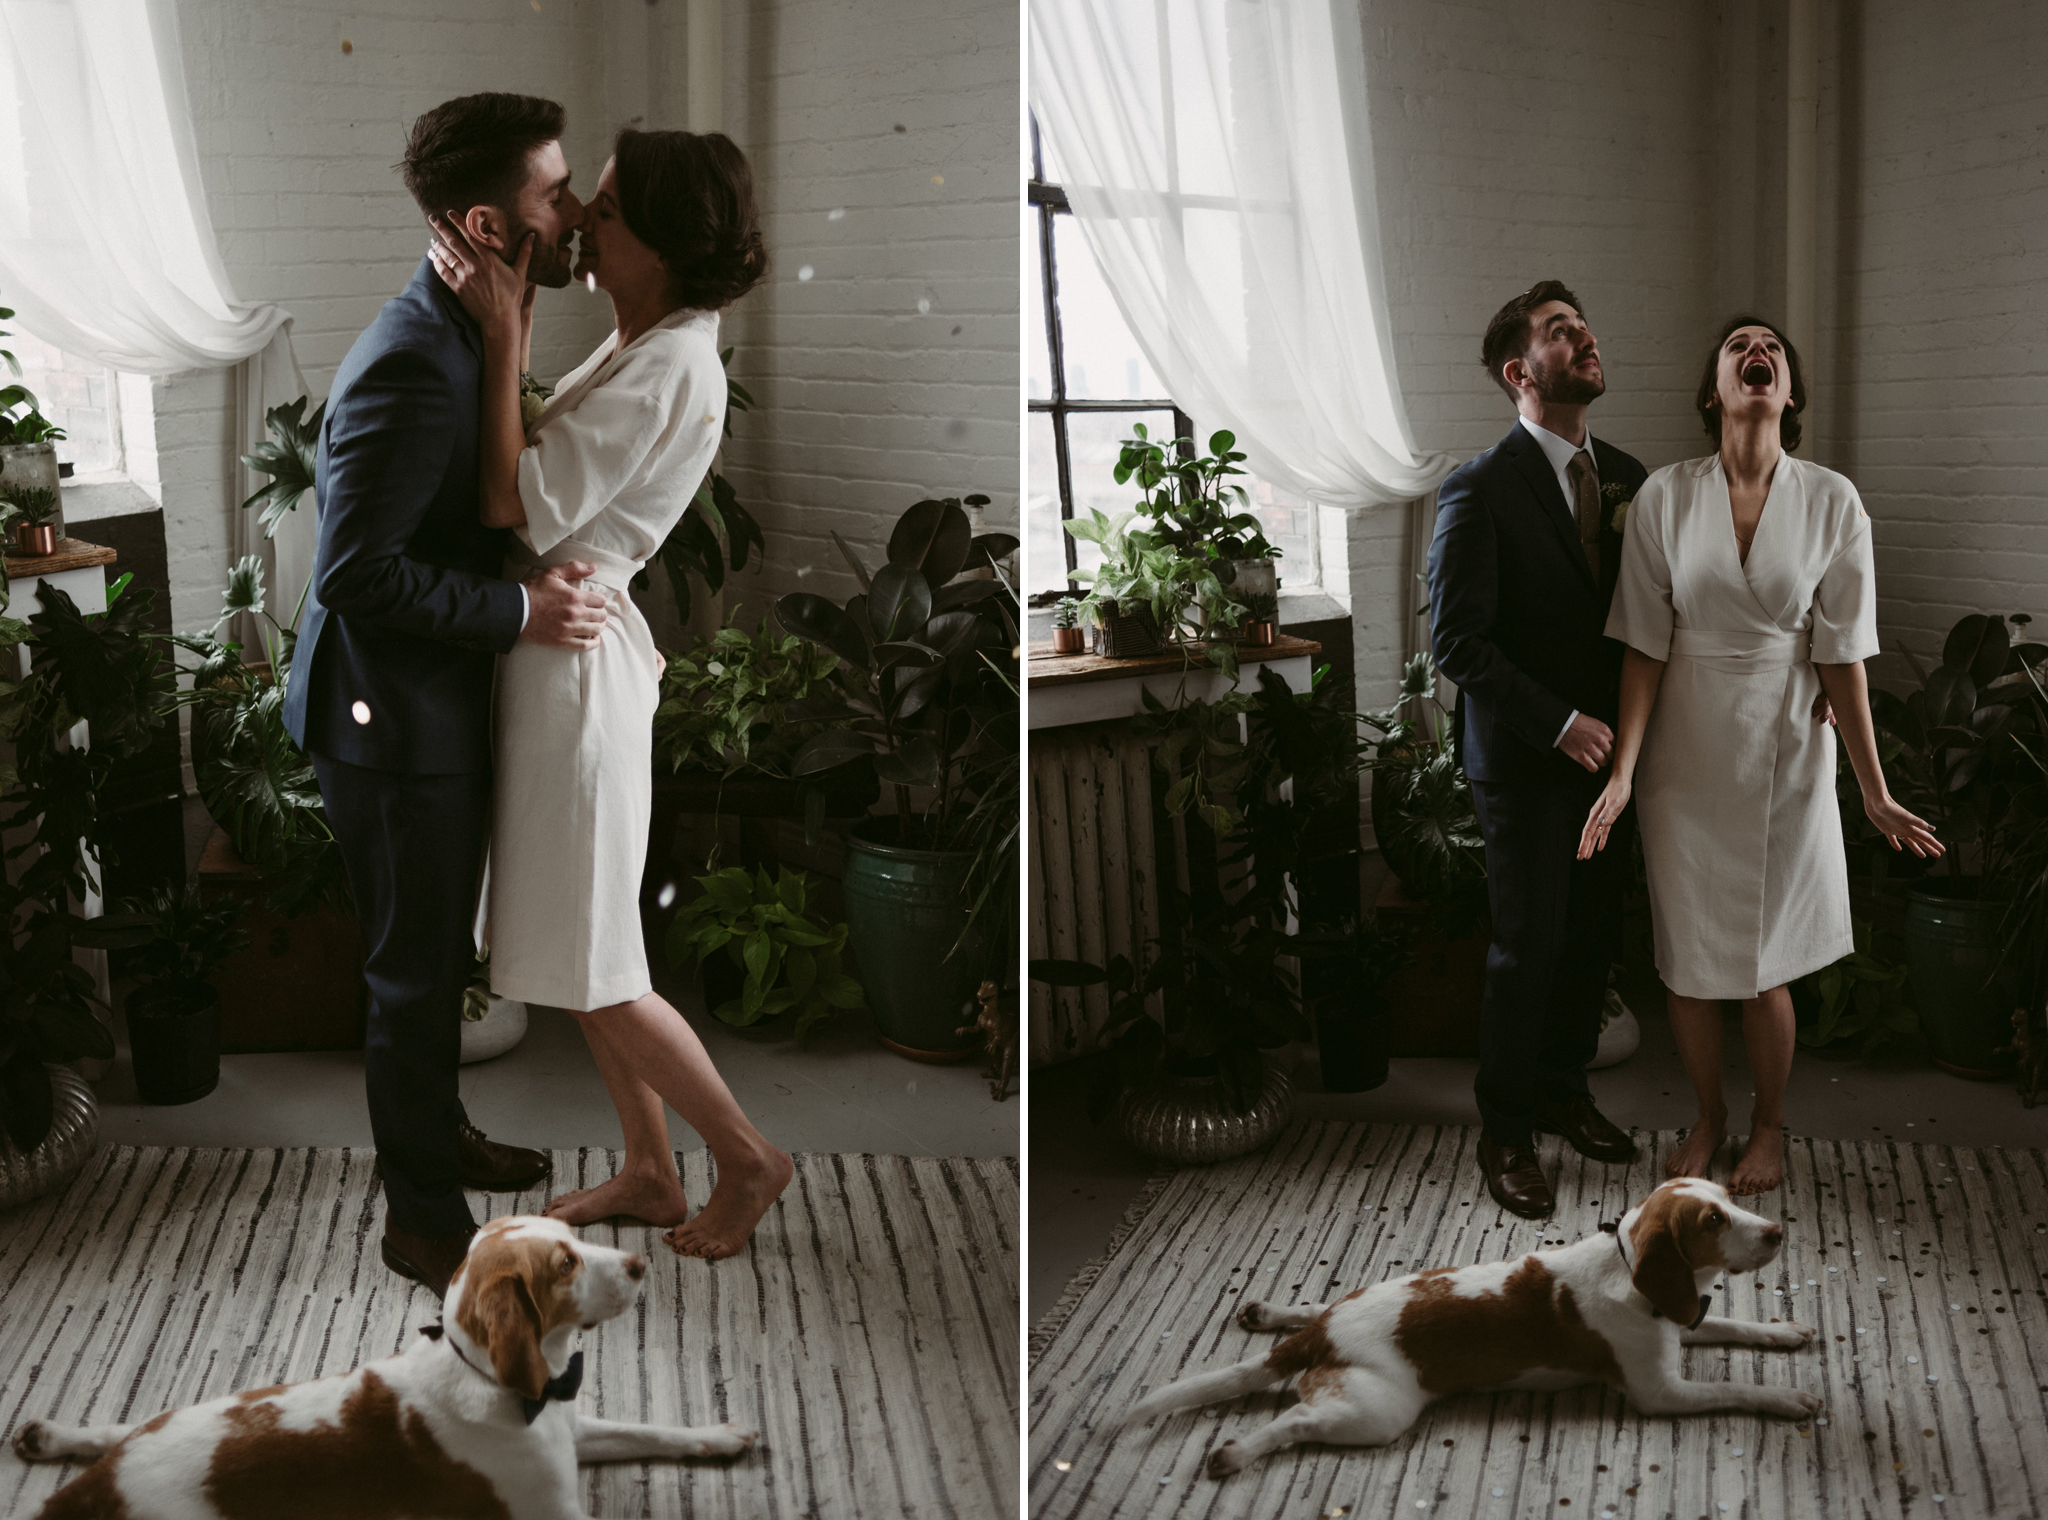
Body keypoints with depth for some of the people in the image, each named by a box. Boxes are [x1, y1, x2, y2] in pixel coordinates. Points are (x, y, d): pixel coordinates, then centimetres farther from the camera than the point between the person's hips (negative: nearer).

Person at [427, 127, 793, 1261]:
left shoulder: (668, 370, -22)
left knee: (592, 968, 2)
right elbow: (536, 473, 8)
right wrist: (517, 319, 4)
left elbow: (510, 500, -22)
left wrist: (503, 333, -20)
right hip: (559, 643, 10)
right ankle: (650, 1172, 30)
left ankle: (746, 1157, 18)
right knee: (581, 949, 18)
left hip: (574, 657, -10)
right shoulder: (643, 345, 10)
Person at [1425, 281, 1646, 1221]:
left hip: (1606, 746, 6)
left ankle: (1563, 1090, 32)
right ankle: (1505, 1132, 18)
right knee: (1529, 947, 2)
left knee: (1596, 931, 11)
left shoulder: (1623, 475, 7)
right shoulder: (1480, 490, -13)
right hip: (1523, 757, -6)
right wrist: (1559, 724, -18)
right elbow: (1456, 641, -16)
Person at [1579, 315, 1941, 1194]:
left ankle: (1769, 1126, 31)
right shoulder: (1665, 497, -5)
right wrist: (1621, 773, -10)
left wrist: (1874, 792, -3)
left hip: (1782, 752, -1)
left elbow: (1841, 657, -3)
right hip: (1683, 753, 1)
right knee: (1687, 958, 9)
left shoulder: (1832, 503, -5)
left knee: (1764, 963, 7)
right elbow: (1645, 648, -4)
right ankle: (1707, 1117, 33)